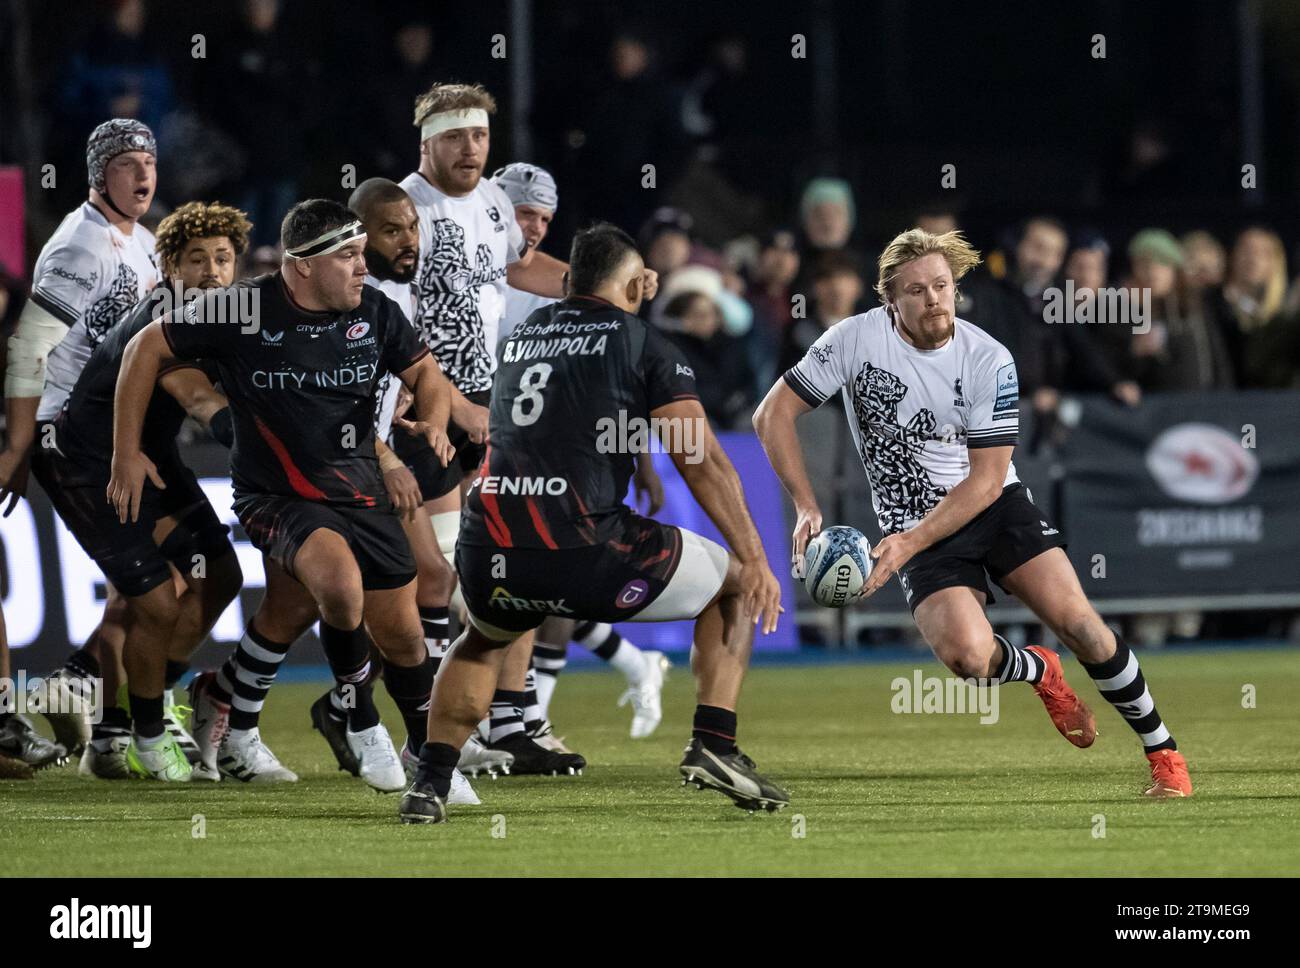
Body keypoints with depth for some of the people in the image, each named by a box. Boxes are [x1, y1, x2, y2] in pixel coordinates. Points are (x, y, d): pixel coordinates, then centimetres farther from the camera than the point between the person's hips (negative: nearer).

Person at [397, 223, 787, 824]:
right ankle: (714, 745, 4)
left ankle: (429, 785, 22)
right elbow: (703, 464, -1)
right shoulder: (644, 345, 7)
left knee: (483, 639, 39)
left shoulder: (523, 334, 23)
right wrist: (755, 561, 1)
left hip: (489, 553, 5)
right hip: (584, 552, -5)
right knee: (737, 584, 18)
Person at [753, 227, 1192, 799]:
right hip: (916, 529, -1)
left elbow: (987, 478, -11)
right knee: (968, 656, -27)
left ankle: (1164, 753, 2)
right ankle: (1041, 673, 10)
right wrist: (806, 509, -15)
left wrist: (909, 543, -21)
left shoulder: (989, 360, -10)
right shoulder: (856, 339, -10)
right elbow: (773, 415, -5)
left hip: (996, 507, 1)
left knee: (1077, 623, -17)